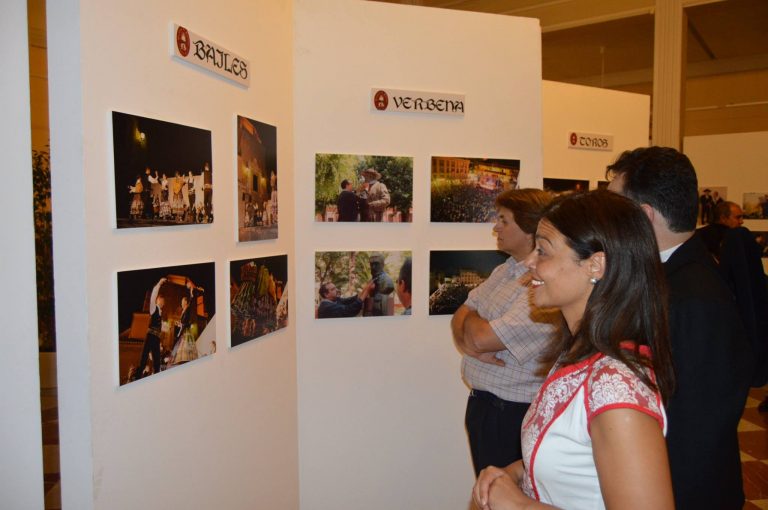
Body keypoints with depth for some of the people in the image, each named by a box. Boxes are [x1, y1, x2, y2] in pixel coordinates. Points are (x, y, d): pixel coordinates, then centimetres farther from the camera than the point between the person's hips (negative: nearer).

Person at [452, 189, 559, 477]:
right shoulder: (505, 270, 8)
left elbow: (482, 338, -28)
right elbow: (460, 317, 6)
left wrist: (470, 319, -6)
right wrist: (468, 343, -15)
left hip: (512, 414, -8)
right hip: (481, 402, 8)